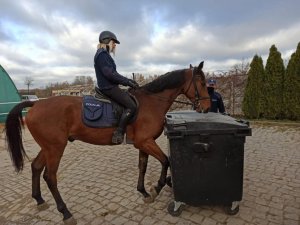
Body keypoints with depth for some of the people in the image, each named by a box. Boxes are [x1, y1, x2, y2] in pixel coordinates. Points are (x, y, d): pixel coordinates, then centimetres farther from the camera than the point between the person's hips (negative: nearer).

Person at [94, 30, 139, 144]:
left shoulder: (104, 55, 21)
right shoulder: (102, 54, -11)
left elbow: (113, 73, 20)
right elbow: (110, 74, -21)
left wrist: (128, 80, 11)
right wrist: (127, 82, -18)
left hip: (109, 87, 11)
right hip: (108, 88, -11)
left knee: (131, 97, 17)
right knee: (131, 106, -17)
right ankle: (118, 133, -16)